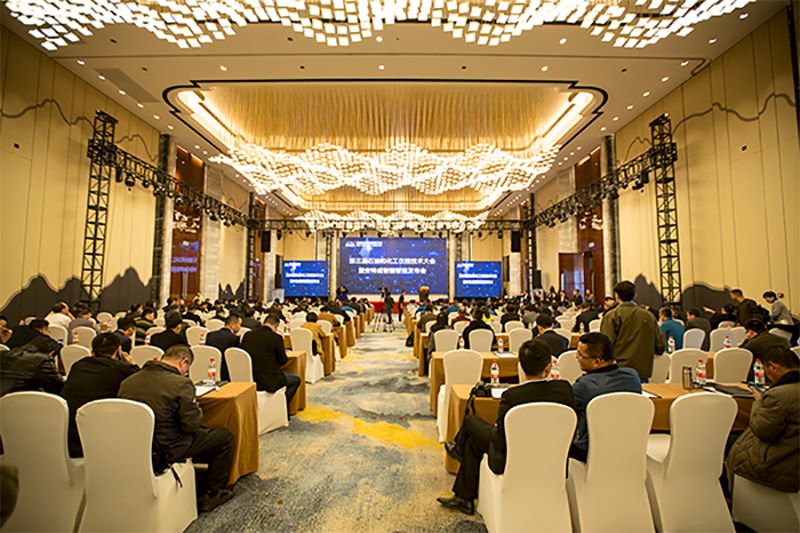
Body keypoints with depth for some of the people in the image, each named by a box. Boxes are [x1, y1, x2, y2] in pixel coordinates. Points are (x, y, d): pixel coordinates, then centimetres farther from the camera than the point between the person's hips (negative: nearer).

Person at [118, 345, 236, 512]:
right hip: (168, 451, -7)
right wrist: (197, 408, 1)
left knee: (203, 432, 28)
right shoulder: (181, 383, -23)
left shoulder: (128, 381, -3)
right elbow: (192, 425, -20)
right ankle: (213, 494, 19)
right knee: (225, 436, 10)